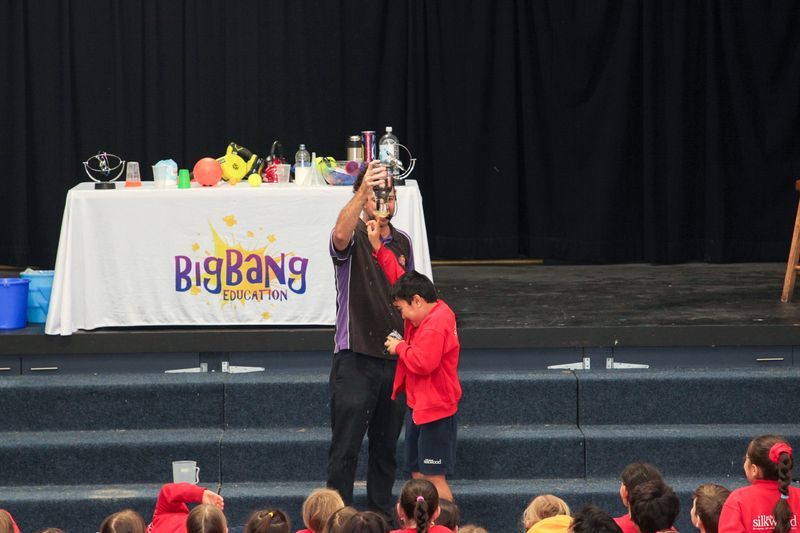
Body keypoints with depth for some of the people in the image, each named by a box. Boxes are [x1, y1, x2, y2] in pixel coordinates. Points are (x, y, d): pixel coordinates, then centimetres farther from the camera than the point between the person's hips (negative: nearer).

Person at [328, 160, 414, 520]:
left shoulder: (402, 242, 12)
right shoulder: (354, 237, -7)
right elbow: (340, 235, -34)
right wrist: (362, 190, -48)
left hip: (394, 357, 6)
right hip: (355, 358, -6)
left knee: (386, 448, 13)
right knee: (345, 447, -3)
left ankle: (382, 517, 21)